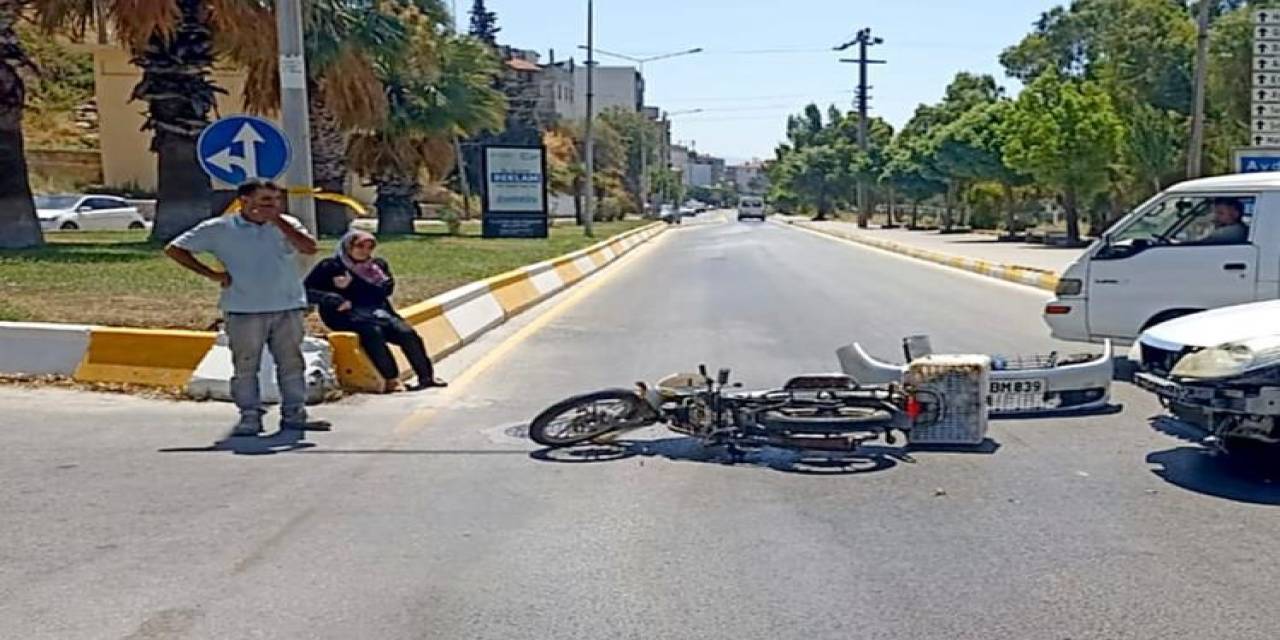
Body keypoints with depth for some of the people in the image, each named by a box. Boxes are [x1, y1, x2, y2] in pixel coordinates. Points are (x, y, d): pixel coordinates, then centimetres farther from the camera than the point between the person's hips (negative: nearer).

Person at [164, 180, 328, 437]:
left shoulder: (286, 224, 7)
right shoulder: (219, 228, 0)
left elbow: (309, 248, -10)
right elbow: (174, 249, 2)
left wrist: (277, 220, -11)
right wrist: (211, 274, -4)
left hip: (289, 309, 2)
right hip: (243, 311, -2)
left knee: (292, 364, 6)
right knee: (245, 367, 2)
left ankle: (294, 415, 15)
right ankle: (250, 417, 11)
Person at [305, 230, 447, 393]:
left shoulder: (378, 265, 18)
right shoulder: (330, 266, 8)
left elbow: (385, 290, 2)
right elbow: (306, 290, 0)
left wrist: (352, 285, -8)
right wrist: (334, 299, -16)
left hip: (376, 312, 4)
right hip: (346, 315, -4)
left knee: (405, 331, -22)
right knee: (373, 331, -34)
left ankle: (426, 376, -26)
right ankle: (391, 380, -37)